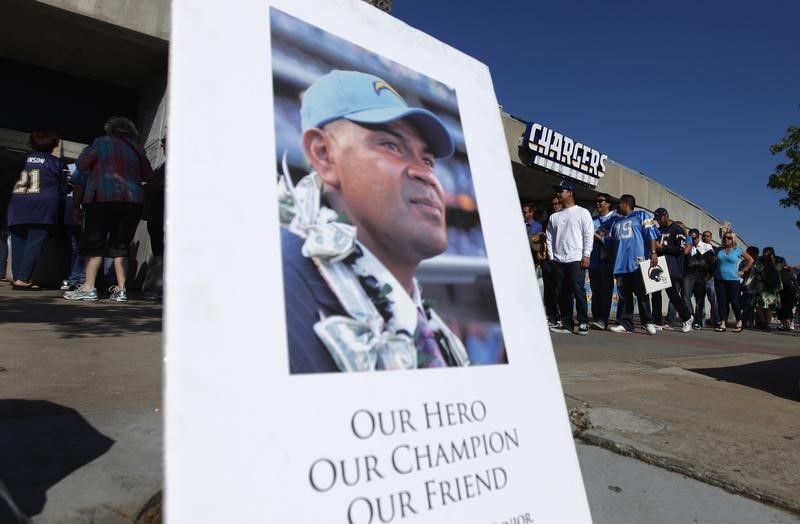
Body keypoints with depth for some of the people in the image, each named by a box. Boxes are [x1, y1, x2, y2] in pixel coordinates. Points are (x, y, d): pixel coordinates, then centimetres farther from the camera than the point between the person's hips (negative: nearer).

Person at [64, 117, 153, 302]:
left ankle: (89, 288, -4)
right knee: (121, 245, 7)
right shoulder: (137, 149, 14)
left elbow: (81, 165, 6)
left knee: (94, 244, 1)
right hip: (133, 201, 4)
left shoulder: (102, 142, 5)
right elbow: (148, 175, 17)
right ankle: (121, 290, 2)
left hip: (104, 197, -4)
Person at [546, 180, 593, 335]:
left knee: (578, 291, -7)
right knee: (562, 293, 5)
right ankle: (566, 323, 13)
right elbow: (549, 237, 16)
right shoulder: (554, 217, 17)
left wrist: (586, 256, -10)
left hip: (576, 259, -5)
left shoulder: (582, 212, 4)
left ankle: (583, 323, 1)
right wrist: (551, 257, 6)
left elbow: (588, 235, -3)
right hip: (558, 260, 5)